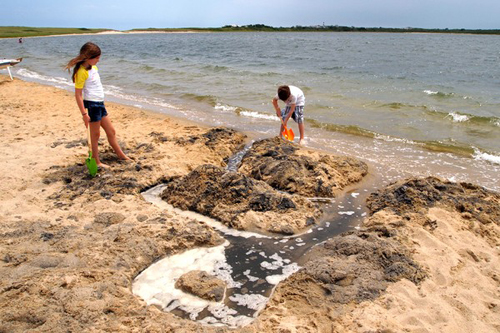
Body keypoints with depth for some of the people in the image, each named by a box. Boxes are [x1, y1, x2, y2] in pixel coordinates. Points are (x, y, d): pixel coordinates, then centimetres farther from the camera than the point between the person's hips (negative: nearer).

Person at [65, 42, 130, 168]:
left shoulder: (93, 67, 9)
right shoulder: (82, 72, -17)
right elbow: (78, 94, -18)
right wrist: (84, 113, -20)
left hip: (100, 103, 9)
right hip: (92, 104, -9)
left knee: (111, 131, 15)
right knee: (95, 134, 1)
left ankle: (121, 155, 26)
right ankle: (96, 162, 12)